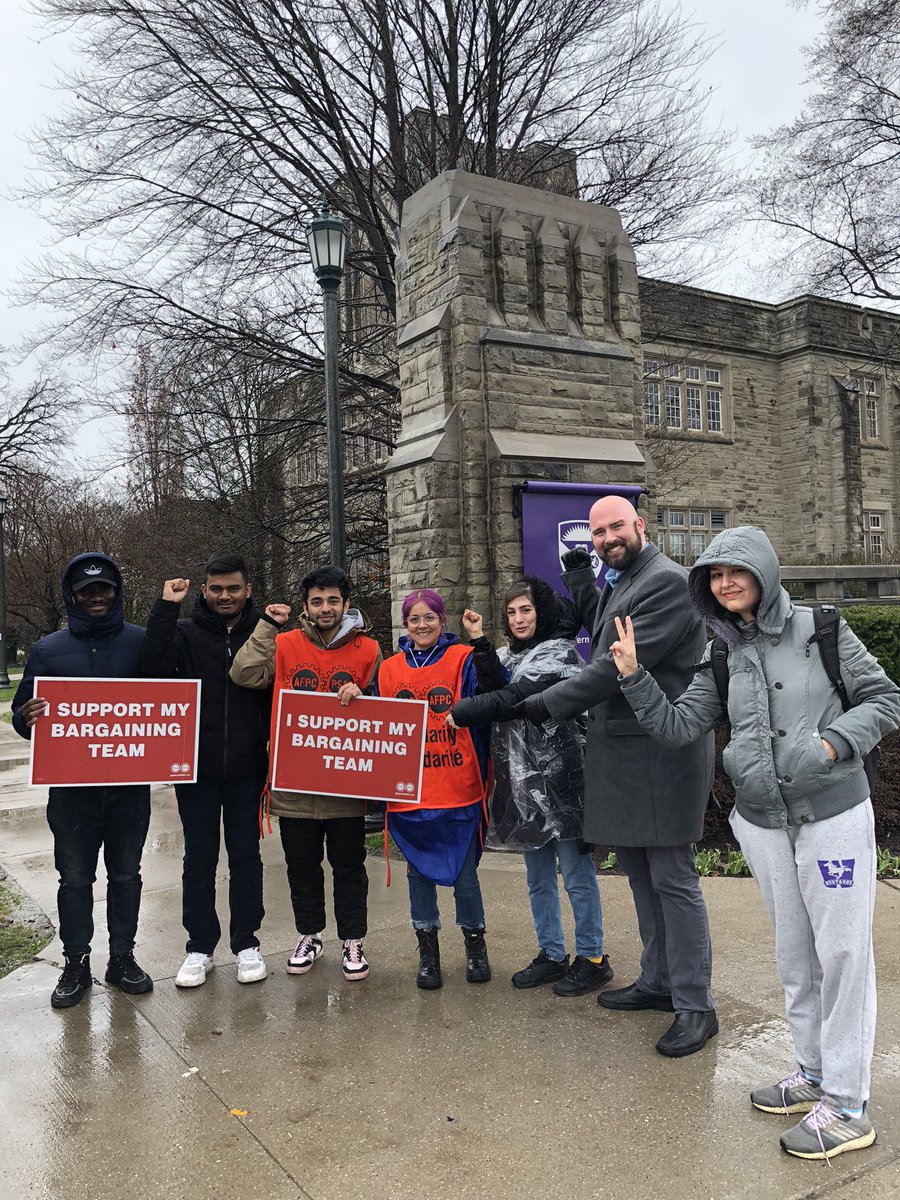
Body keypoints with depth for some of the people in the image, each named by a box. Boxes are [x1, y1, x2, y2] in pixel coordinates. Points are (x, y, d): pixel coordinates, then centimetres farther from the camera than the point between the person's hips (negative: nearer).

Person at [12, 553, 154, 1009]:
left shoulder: (141, 642, 0)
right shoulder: (49, 649, 2)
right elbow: (23, 712, 4)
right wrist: (28, 717, -19)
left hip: (131, 784, 0)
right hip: (72, 787, 0)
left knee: (125, 874, 12)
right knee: (75, 878, 11)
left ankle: (122, 958, 27)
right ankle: (76, 963, 26)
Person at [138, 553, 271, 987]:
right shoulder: (185, 632, -1)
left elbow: (277, 695, 3)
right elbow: (152, 667, -19)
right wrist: (166, 608, -20)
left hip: (246, 770, 0)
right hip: (195, 768, 0)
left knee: (245, 855, 11)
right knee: (199, 858, 10)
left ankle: (246, 943, 24)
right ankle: (200, 947, 23)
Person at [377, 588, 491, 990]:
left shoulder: (464, 660, -3)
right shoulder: (389, 669, 8)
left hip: (458, 790, -3)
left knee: (464, 873, 7)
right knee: (418, 872, 11)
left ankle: (475, 945, 28)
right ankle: (427, 952, 26)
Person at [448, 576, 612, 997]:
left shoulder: (560, 654, -8)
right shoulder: (510, 657, 14)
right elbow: (497, 691, -6)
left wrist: (458, 712, -14)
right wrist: (480, 643, -11)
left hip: (560, 782, -7)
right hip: (524, 784, 8)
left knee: (577, 875, 2)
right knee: (538, 878, 16)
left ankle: (592, 958, 16)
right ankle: (552, 955, 29)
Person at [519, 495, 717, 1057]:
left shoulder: (667, 581, -15)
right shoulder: (617, 581, 16)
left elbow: (619, 664, -21)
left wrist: (547, 702, -16)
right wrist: (583, 582, 12)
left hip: (661, 753, -10)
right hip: (622, 753, 10)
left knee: (673, 878, -1)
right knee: (641, 874, 18)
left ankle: (695, 1006, 12)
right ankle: (658, 981, 33)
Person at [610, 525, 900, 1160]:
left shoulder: (821, 629, -5)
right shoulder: (723, 656, 5)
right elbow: (679, 726, 1)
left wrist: (833, 742, -17)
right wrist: (634, 678, -11)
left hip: (833, 814, -4)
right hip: (762, 822, 4)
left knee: (842, 952, 1)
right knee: (795, 955, 15)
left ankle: (848, 1106, 13)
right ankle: (816, 1072, 32)